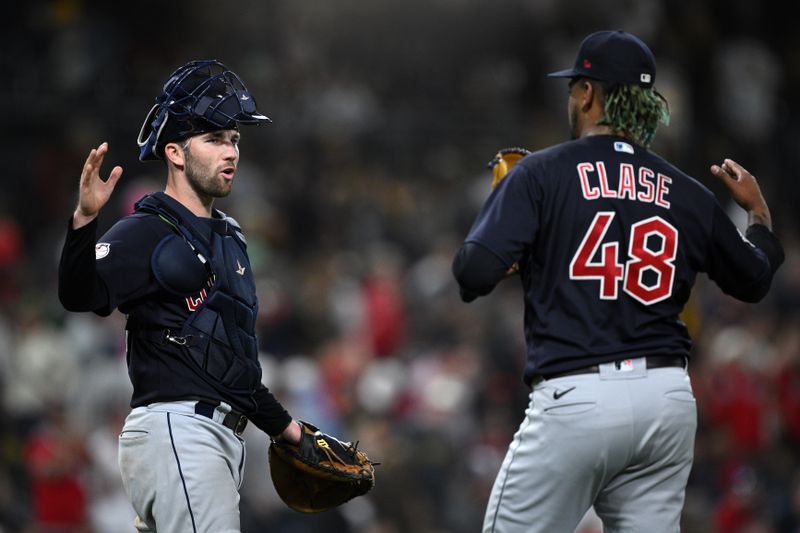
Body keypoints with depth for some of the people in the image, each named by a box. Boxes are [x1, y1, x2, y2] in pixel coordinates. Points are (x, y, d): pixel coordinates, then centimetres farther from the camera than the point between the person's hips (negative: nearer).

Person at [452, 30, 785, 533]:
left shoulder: (542, 172, -2)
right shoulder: (688, 194, 10)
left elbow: (474, 273, -12)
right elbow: (754, 279, 24)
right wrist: (759, 211, 43)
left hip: (574, 400, -5)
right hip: (669, 398, 5)